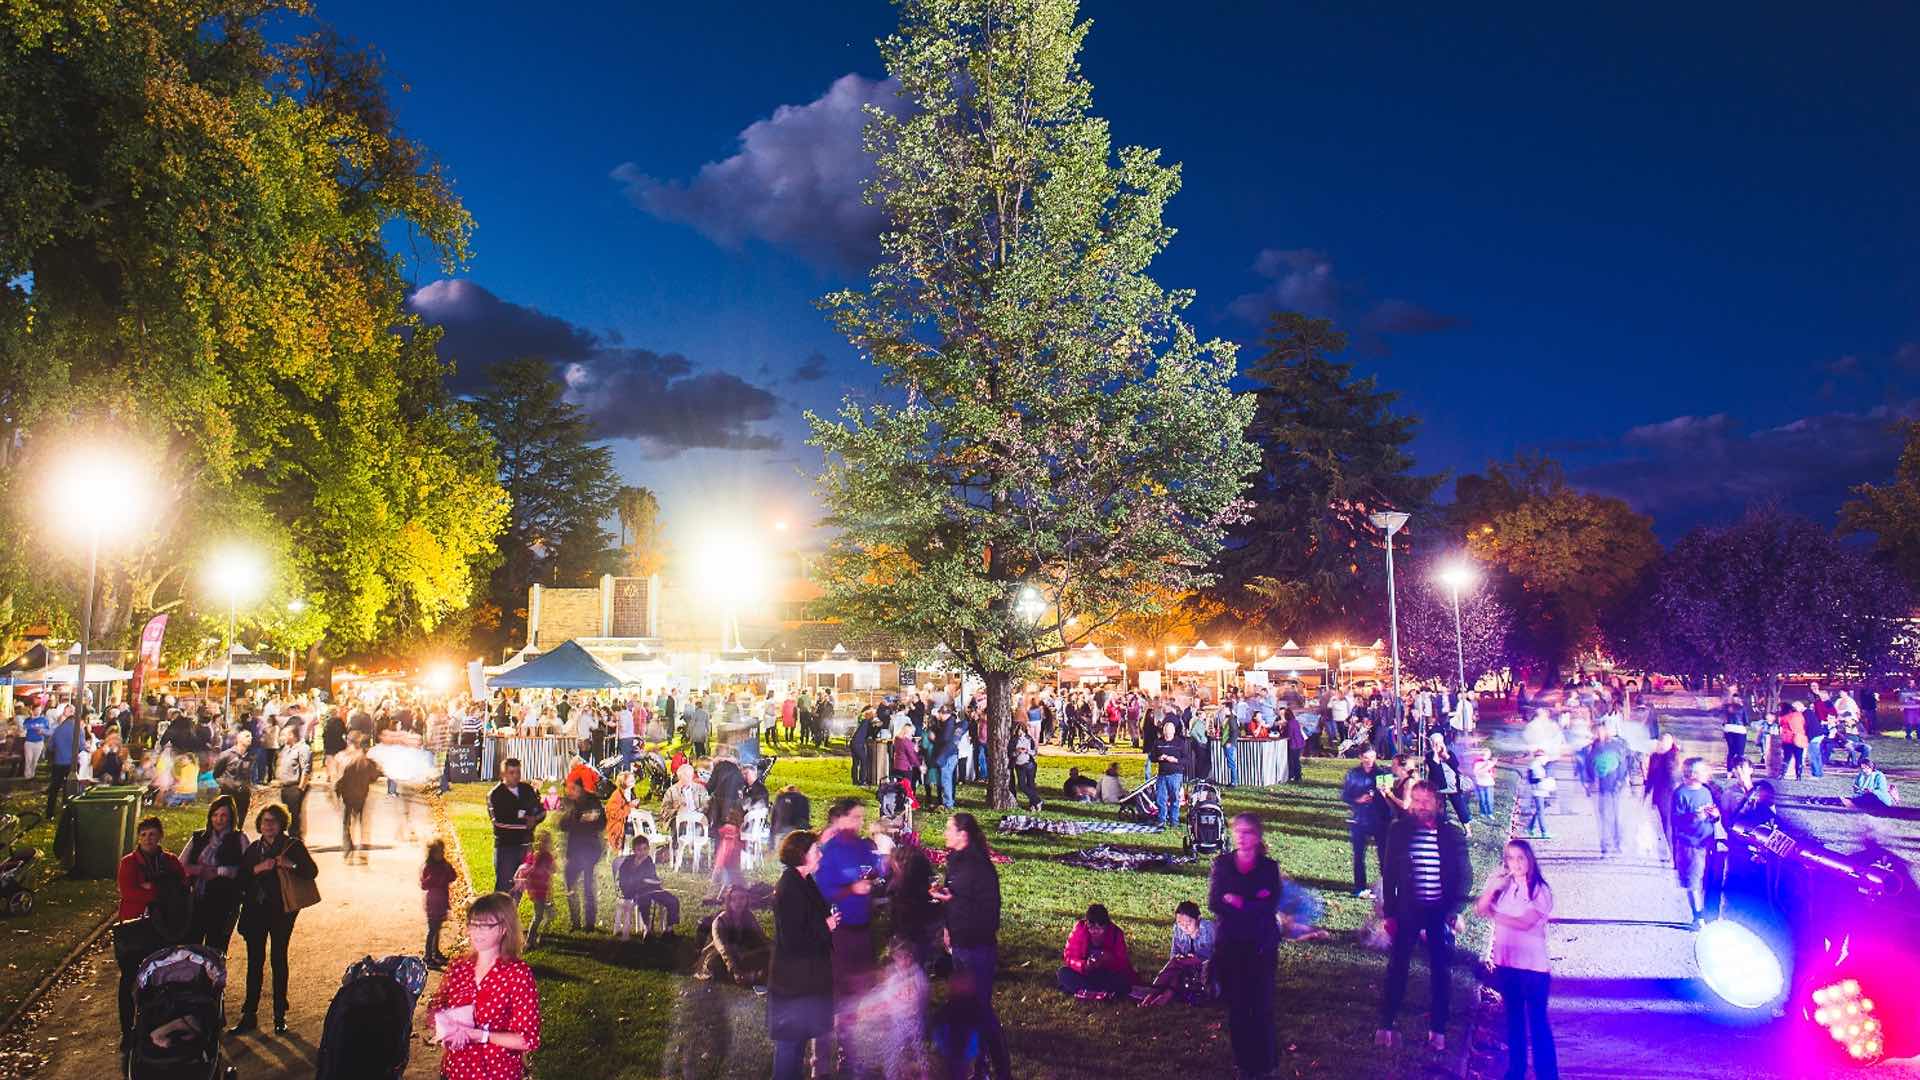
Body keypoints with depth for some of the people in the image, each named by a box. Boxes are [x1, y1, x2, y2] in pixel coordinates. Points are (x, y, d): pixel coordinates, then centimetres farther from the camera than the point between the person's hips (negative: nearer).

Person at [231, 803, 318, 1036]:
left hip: (282, 910, -3)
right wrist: (258, 869, -13)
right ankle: (249, 1015, 13)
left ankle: (280, 1015, 13)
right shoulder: (253, 848, 11)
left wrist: (291, 866, -23)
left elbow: (312, 871, -7)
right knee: (254, 962, 4)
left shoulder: (293, 845, -1)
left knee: (279, 960, 4)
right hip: (256, 910, 3)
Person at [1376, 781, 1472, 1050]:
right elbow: (1389, 874, 0)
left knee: (1441, 970, 8)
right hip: (1408, 909, 0)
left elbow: (1464, 876, 1)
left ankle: (1437, 1028, 22)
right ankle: (1386, 1025, 16)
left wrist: (1455, 910, -9)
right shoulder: (1399, 832, -4)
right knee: (1397, 967, 5)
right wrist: (1390, 912, -2)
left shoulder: (1452, 834, -4)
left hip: (1441, 911, 0)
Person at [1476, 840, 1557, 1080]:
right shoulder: (1502, 885, 5)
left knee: (1537, 1021, -2)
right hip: (1505, 963, 5)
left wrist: (1494, 914, -9)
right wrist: (1492, 888, -15)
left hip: (1533, 965, -5)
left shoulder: (1540, 890, -9)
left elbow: (1525, 923, -18)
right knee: (1514, 1019, 15)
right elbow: (1480, 910, -2)